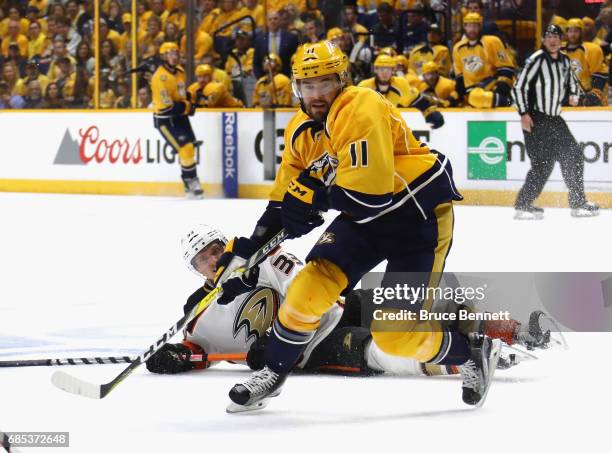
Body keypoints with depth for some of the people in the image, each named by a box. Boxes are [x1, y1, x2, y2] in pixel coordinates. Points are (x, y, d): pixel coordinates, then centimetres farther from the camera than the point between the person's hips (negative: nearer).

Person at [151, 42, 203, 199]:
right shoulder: (161, 78, -23)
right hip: (165, 120, -9)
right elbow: (167, 107, -25)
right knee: (186, 148, -15)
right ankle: (191, 182, -5)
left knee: (189, 148, 12)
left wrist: (189, 102, 7)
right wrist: (187, 107, -16)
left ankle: (190, 183, 24)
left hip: (180, 116, 9)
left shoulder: (180, 72, 6)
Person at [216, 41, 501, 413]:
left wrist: (315, 196, -28)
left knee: (395, 332, -11)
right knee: (311, 286, -9)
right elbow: (285, 199, 12)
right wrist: (245, 249, 6)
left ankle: (474, 348, 15)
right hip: (364, 217, 8)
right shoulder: (301, 130, 4)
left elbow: (370, 187, -33)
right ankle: (273, 374, 7)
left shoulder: (361, 110, -24)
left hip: (419, 214, -8)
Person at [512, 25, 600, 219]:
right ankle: (522, 206, -7)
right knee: (544, 163, -13)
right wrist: (524, 114, -19)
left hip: (555, 119, 8)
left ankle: (578, 203, 18)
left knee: (573, 156, 7)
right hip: (535, 120, -8)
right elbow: (519, 87, -14)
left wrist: (573, 95, 7)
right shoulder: (537, 60, -12)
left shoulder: (565, 61, 10)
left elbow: (571, 81, 28)